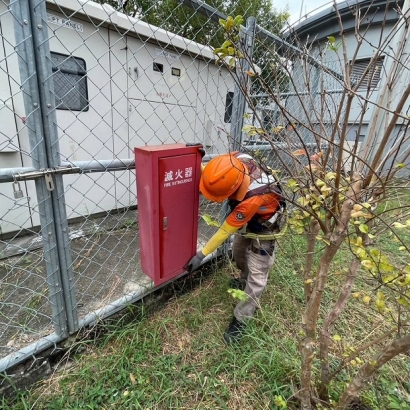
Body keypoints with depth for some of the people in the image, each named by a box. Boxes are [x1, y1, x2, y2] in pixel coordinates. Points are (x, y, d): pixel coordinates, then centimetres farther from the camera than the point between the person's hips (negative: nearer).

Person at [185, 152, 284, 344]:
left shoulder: (252, 199, -45)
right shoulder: (233, 160, -29)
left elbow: (226, 230, -32)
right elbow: (213, 175, -5)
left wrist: (201, 255, -22)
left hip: (264, 226, -7)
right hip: (247, 219, 8)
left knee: (257, 274, -1)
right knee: (238, 253, 25)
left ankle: (241, 319, 16)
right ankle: (244, 280, 54)